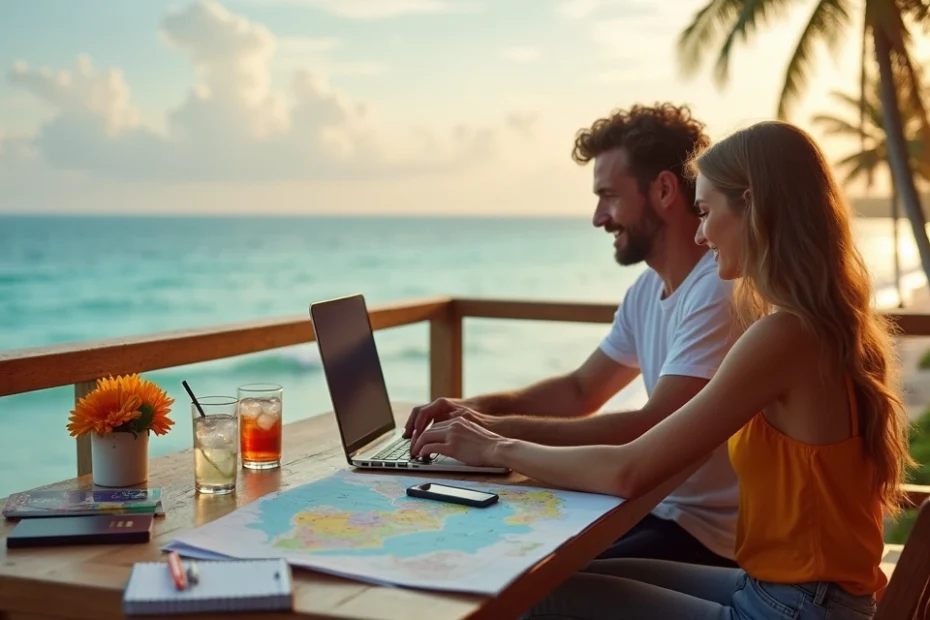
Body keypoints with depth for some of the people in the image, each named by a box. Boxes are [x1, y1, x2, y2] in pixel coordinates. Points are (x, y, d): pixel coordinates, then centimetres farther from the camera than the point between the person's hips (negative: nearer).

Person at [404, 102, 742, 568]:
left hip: (713, 536, -8)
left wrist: (505, 430, -23)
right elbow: (581, 390, 15)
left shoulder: (720, 290, -22)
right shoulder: (648, 288, 9)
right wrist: (482, 407, -1)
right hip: (659, 507, 8)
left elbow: (655, 428, -28)